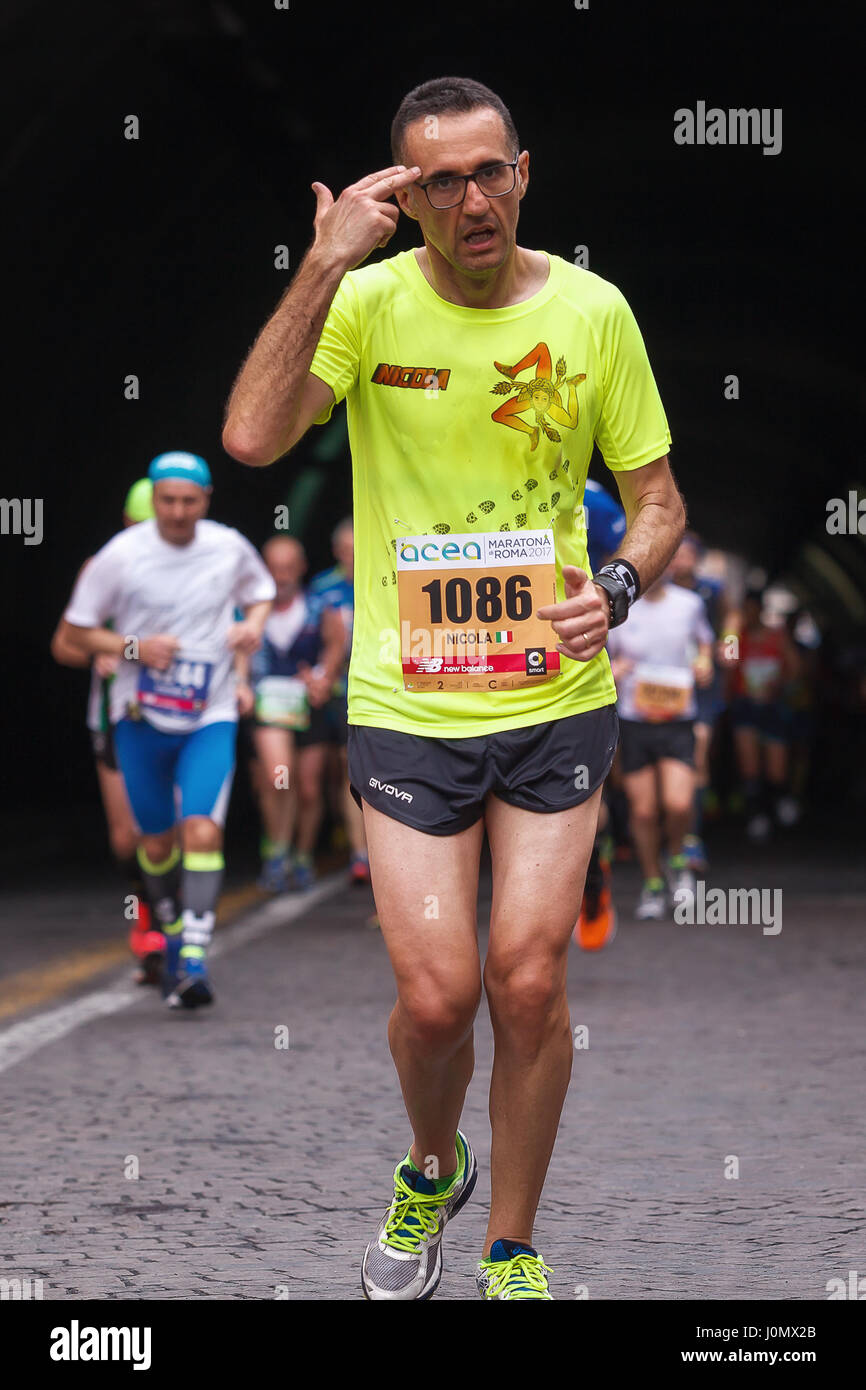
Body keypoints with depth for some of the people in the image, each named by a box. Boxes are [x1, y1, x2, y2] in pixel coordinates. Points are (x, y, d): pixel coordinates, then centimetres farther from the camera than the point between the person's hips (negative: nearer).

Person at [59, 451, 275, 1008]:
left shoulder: (230, 547, -3)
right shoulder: (122, 555, -10)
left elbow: (261, 590, 19)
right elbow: (79, 628, -1)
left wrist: (254, 624, -3)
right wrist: (133, 647, -17)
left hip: (211, 718, 0)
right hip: (142, 718, 0)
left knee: (202, 831, -17)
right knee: (157, 841, 9)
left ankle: (194, 960, -18)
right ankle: (173, 931, 36)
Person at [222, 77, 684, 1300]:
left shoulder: (592, 311, -2)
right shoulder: (369, 302, -5)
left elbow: (658, 498, 7)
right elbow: (251, 437, -22)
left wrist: (616, 589, -14)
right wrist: (325, 268, -26)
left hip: (556, 697, 1)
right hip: (407, 704, -1)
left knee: (529, 982, -4)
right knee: (436, 995, -6)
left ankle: (512, 1251, 16)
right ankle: (433, 1167, 29)